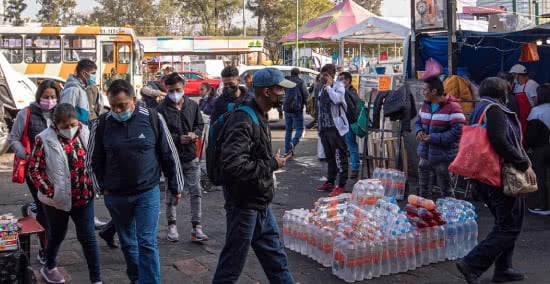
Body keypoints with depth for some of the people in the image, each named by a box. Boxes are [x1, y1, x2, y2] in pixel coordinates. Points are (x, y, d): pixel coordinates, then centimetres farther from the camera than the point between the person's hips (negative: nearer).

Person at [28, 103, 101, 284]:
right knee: (57, 235, 18)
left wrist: (94, 184, 3)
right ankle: (49, 267, 45)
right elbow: (34, 170, -10)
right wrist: (50, 192, -16)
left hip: (84, 197, 2)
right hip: (57, 199, -2)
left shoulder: (85, 134, -3)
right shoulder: (45, 140, -13)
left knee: (88, 236, 5)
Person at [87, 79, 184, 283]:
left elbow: (170, 155, 0)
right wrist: (102, 187, 4)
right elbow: (93, 161, 8)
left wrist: (175, 188, 4)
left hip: (148, 192, -2)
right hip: (115, 196, 3)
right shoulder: (101, 124, -5)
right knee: (127, 243, 17)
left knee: (147, 243, -6)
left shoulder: (153, 119, -9)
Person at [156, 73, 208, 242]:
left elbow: (200, 124, 14)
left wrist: (195, 134, -8)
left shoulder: (192, 105, 4)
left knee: (196, 192, 3)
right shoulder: (162, 109, -9)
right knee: (171, 193, 9)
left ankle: (196, 228, 11)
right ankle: (172, 226, 24)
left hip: (191, 157, 3)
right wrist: (178, 139, -20)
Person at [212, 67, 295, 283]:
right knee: (232, 264, 5)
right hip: (244, 204, -9)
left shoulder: (259, 117, 9)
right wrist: (272, 165, -21)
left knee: (275, 258, 18)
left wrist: (272, 160, 5)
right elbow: (233, 166, -32)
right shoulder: (242, 121, -22)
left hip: (261, 203, 10)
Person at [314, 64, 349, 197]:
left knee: (340, 157, -6)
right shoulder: (322, 88, 16)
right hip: (324, 127, 8)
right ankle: (330, 182, 24)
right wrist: (319, 124, 19)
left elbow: (337, 99, -26)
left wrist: (329, 86, -14)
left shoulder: (339, 86, -5)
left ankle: (341, 185, -4)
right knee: (329, 157, 15)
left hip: (336, 127, -8)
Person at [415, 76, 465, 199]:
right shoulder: (425, 105, 9)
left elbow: (458, 131, -22)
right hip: (425, 155, 7)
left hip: (443, 158, -7)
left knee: (446, 191, 5)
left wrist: (435, 138, -22)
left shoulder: (452, 107, -16)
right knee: (424, 190, 17)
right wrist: (419, 131, -2)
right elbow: (418, 121, 22)